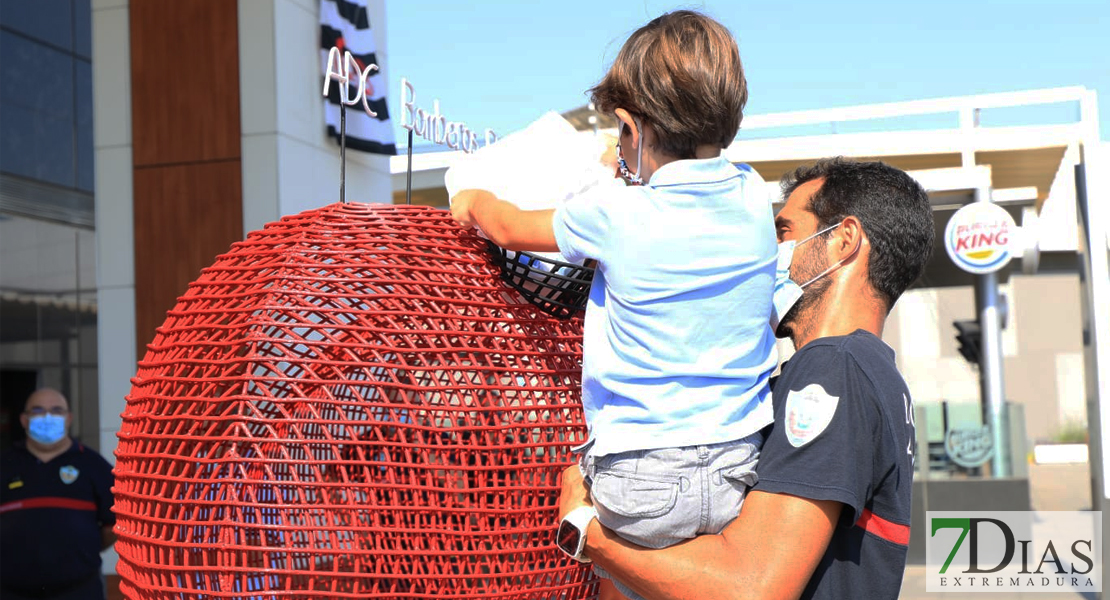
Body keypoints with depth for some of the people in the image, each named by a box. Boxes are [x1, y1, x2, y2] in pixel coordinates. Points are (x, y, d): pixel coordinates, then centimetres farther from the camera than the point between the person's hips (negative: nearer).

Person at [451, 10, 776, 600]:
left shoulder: (612, 215, -12)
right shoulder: (752, 197, 0)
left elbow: (509, 228, 8)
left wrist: (471, 202, 29)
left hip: (643, 489, -4)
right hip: (741, 478, 4)